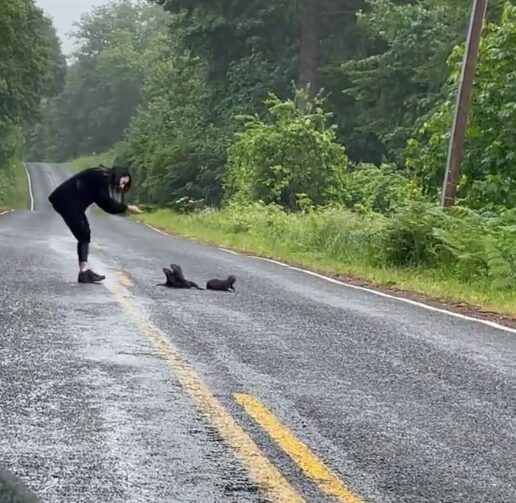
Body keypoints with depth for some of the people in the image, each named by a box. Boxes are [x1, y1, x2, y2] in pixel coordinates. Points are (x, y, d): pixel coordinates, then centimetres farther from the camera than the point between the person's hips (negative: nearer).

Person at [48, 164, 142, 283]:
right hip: (67, 201, -10)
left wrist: (125, 208, 5)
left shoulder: (103, 178, 16)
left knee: (84, 235, 9)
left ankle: (84, 272, 9)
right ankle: (84, 272, -10)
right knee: (84, 235, -9)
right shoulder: (103, 177, -14)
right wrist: (127, 207, -12)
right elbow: (106, 202, -17)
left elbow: (104, 202, 14)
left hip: (68, 201, 10)